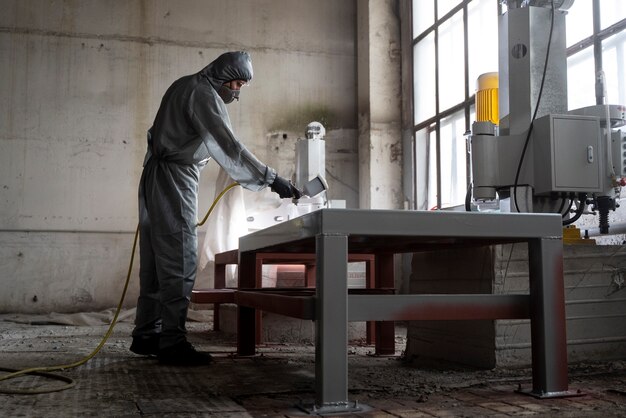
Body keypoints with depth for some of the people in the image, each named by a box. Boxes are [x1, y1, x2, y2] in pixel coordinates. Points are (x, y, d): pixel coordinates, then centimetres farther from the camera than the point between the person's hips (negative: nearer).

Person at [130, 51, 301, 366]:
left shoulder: (185, 85, 19)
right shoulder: (204, 94, -11)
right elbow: (229, 146, -20)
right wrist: (270, 179, -20)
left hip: (156, 175, 10)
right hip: (175, 178, -10)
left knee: (156, 261, 10)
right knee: (180, 262, -11)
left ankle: (146, 335, 15)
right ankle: (172, 343, -12)